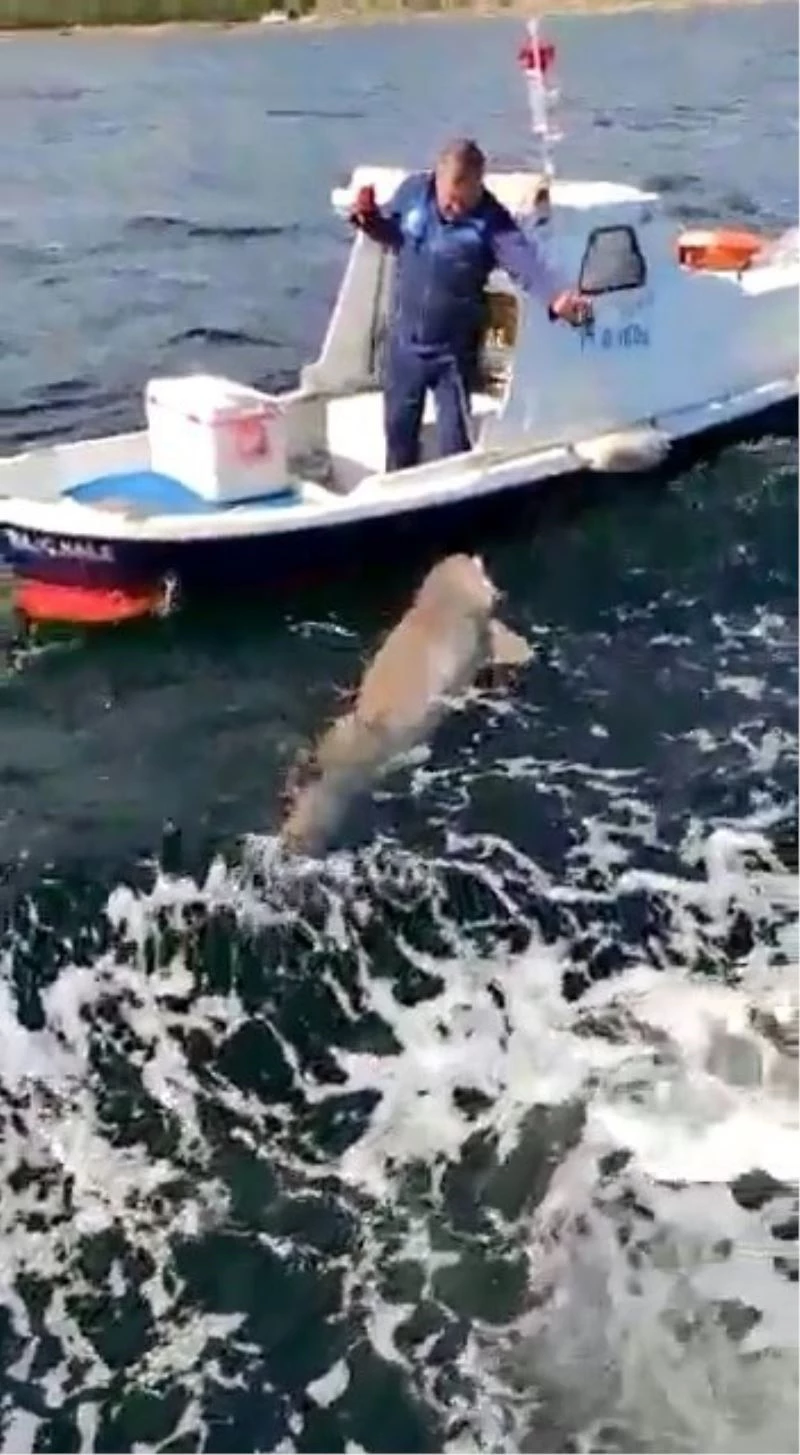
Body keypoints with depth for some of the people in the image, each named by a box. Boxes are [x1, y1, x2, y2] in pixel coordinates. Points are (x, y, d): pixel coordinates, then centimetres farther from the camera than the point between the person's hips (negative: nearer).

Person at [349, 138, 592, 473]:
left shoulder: (491, 220, -20)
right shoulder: (412, 191, -9)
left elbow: (525, 261, -35)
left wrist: (556, 297, -54)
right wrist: (369, 219, -13)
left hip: (453, 350, -3)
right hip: (404, 341, 4)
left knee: (454, 436, 8)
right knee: (399, 426, 20)